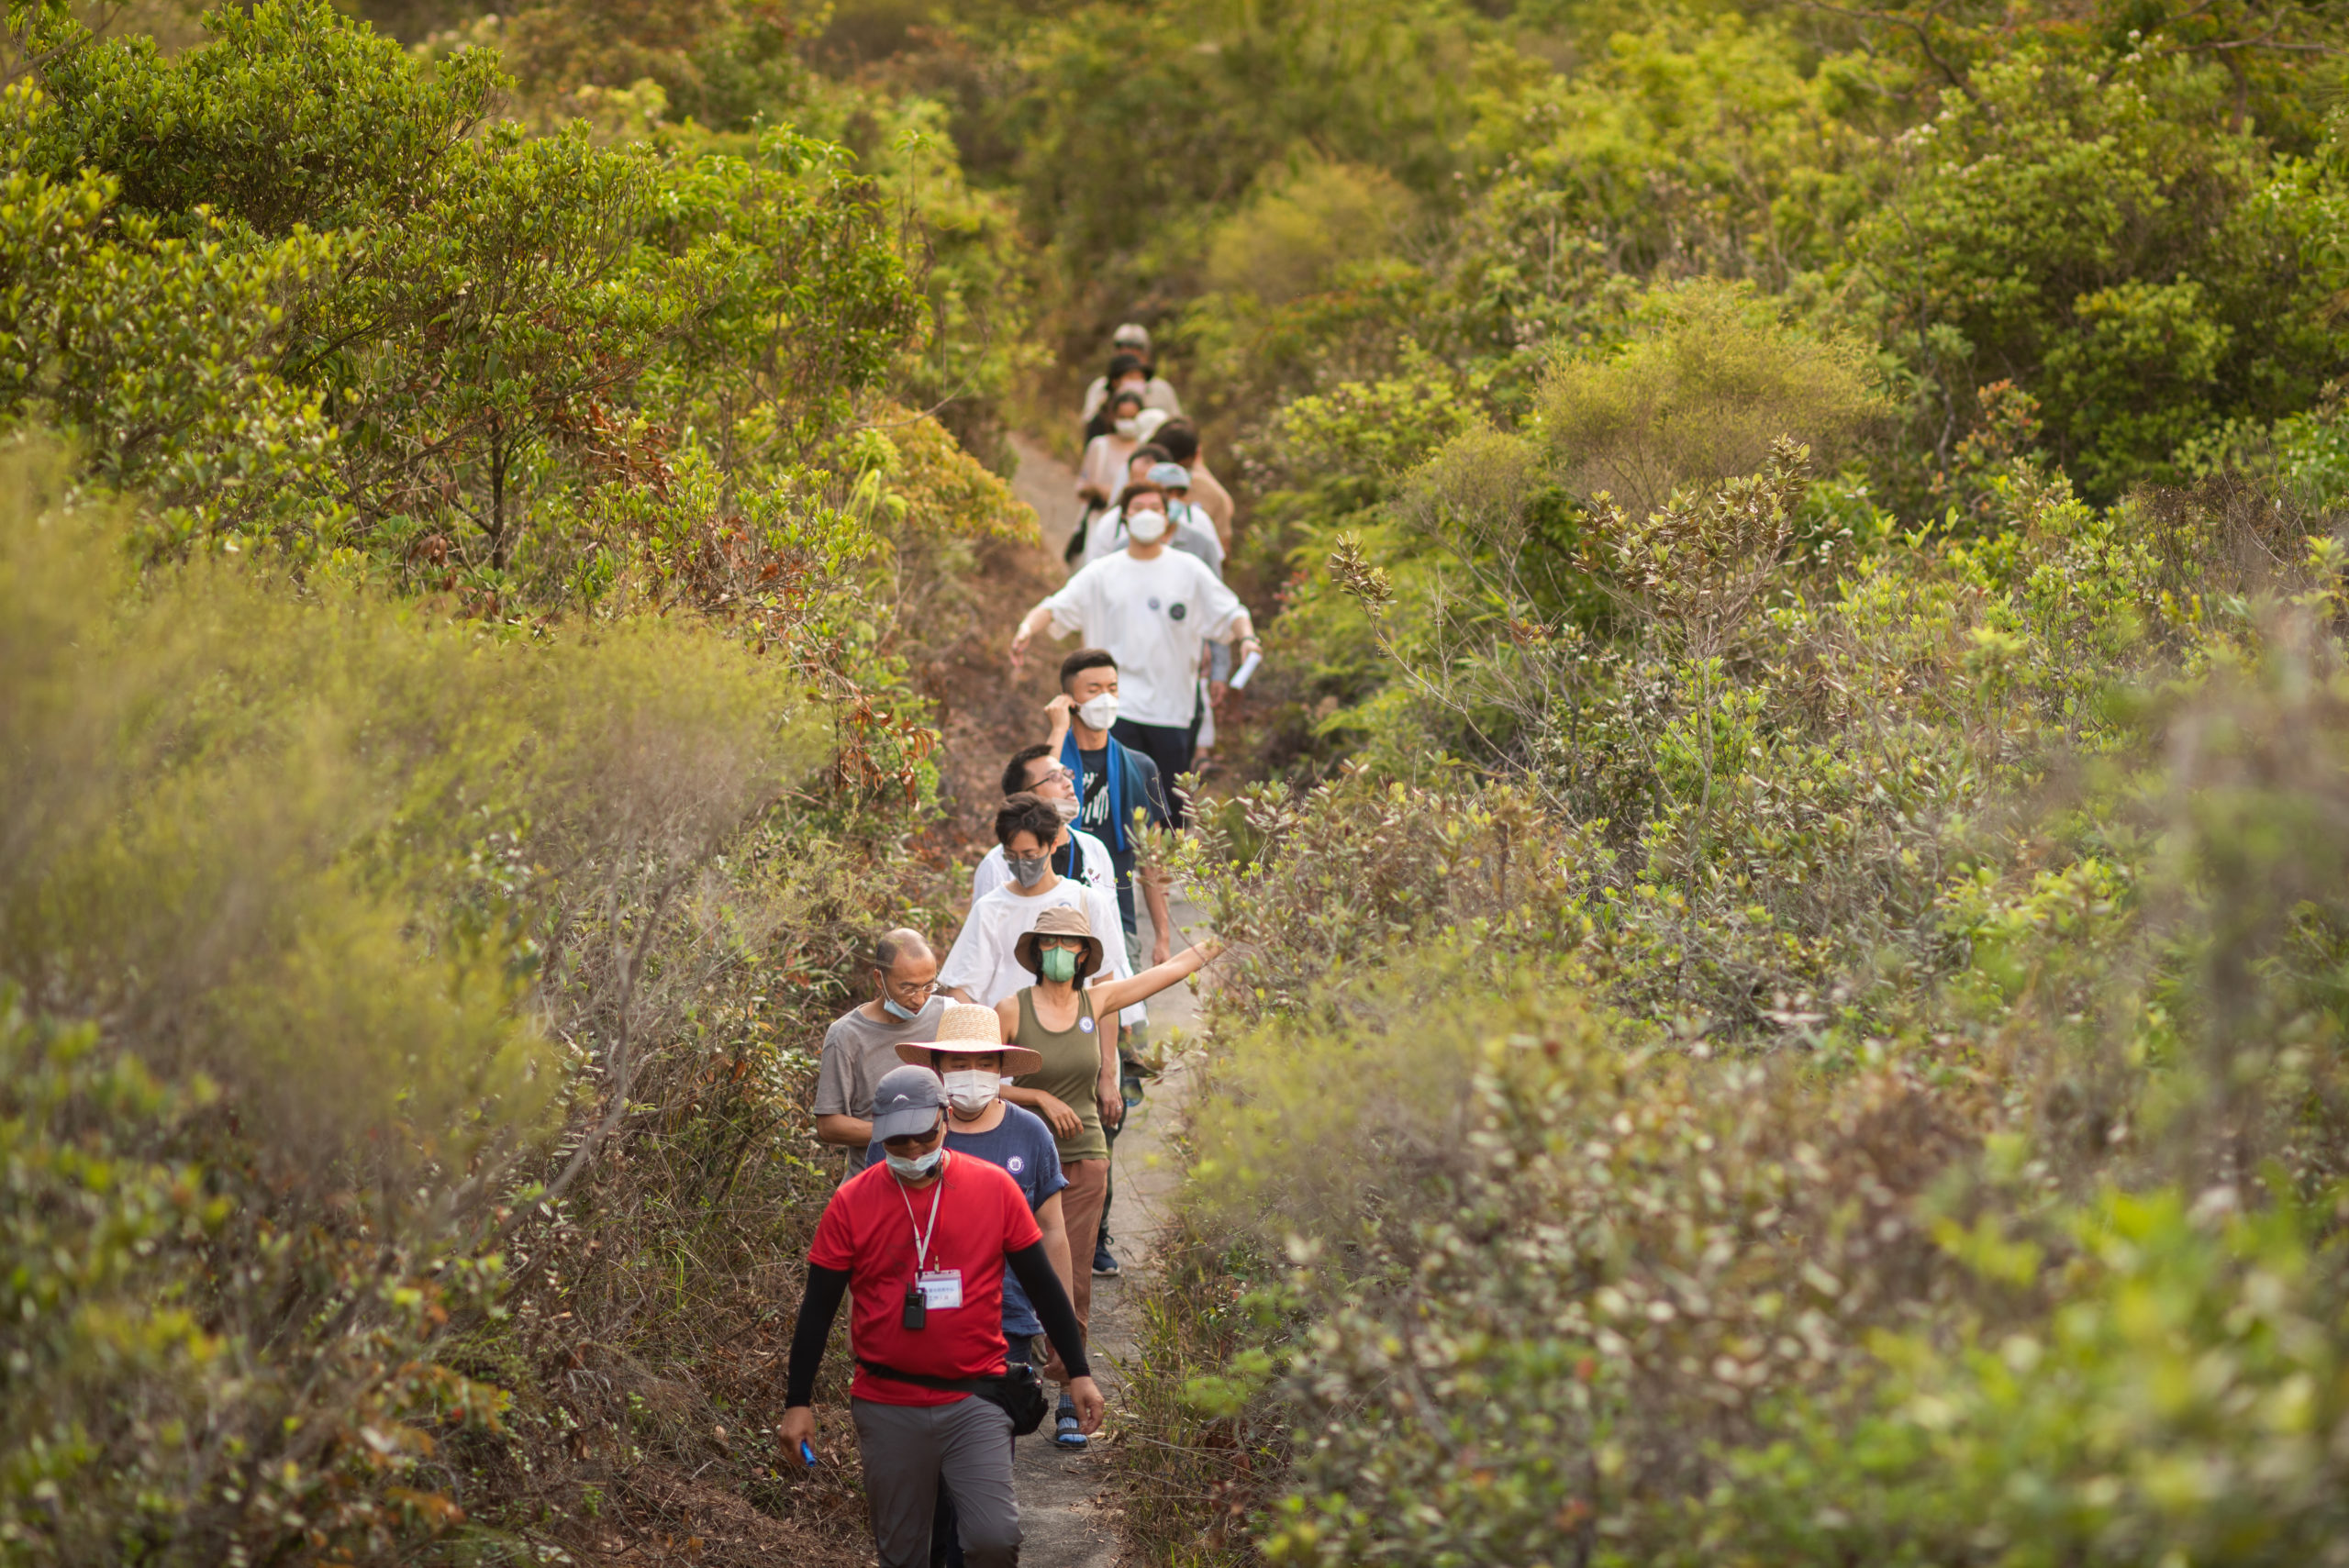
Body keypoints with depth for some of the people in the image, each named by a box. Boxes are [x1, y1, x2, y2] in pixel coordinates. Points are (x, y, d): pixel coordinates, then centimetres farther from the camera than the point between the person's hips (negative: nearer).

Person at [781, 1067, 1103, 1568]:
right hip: (888, 1408, 1)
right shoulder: (852, 1202, -2)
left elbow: (1043, 1286, 6)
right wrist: (798, 1403, 1)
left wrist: (1078, 1373, 5)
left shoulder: (994, 1188, -1)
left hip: (974, 1400, -1)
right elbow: (817, 1308, 3)